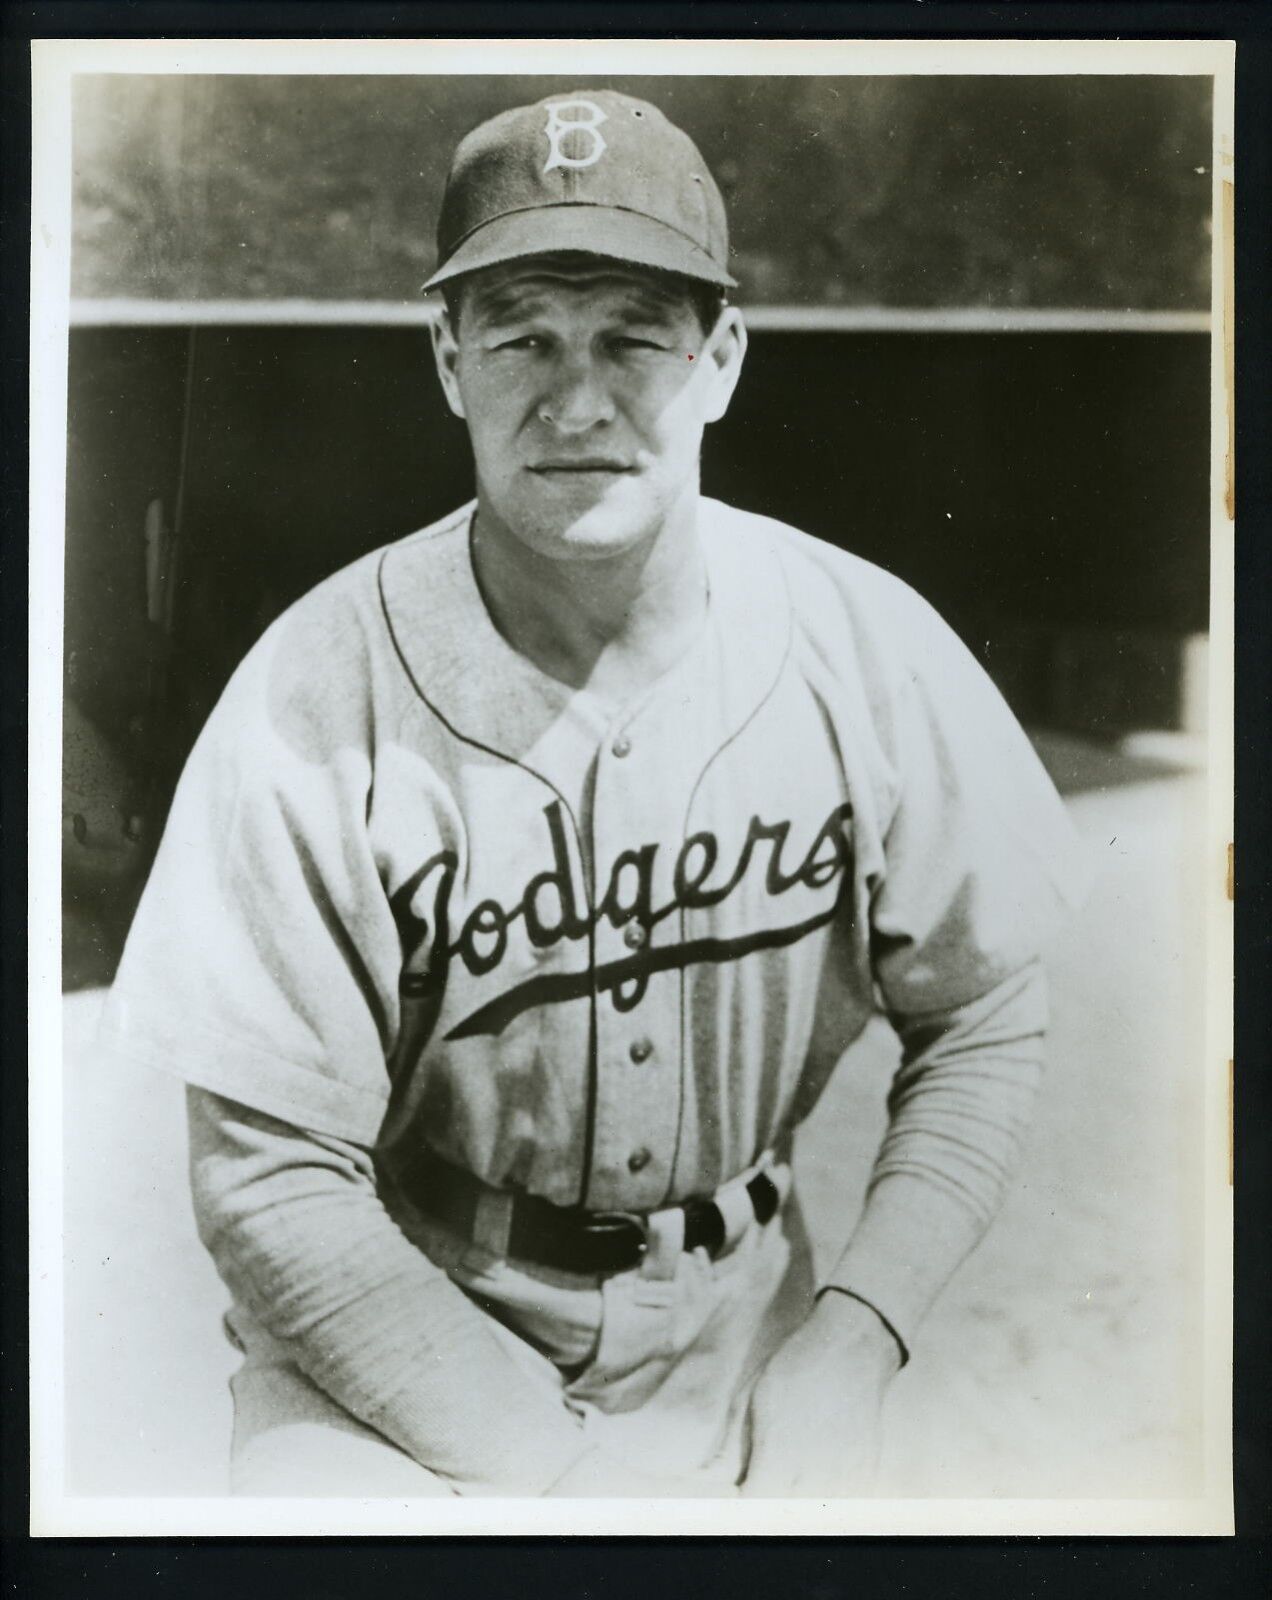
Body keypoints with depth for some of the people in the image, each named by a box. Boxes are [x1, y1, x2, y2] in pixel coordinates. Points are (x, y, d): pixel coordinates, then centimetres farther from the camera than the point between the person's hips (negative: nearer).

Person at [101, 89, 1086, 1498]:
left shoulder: (869, 652, -9)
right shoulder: (320, 699, -17)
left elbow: (983, 1022, 1)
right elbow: (271, 1173, -13)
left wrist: (849, 1347, -8)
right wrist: (549, 1464, -16)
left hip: (733, 1319, 3)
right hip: (395, 1331, -2)